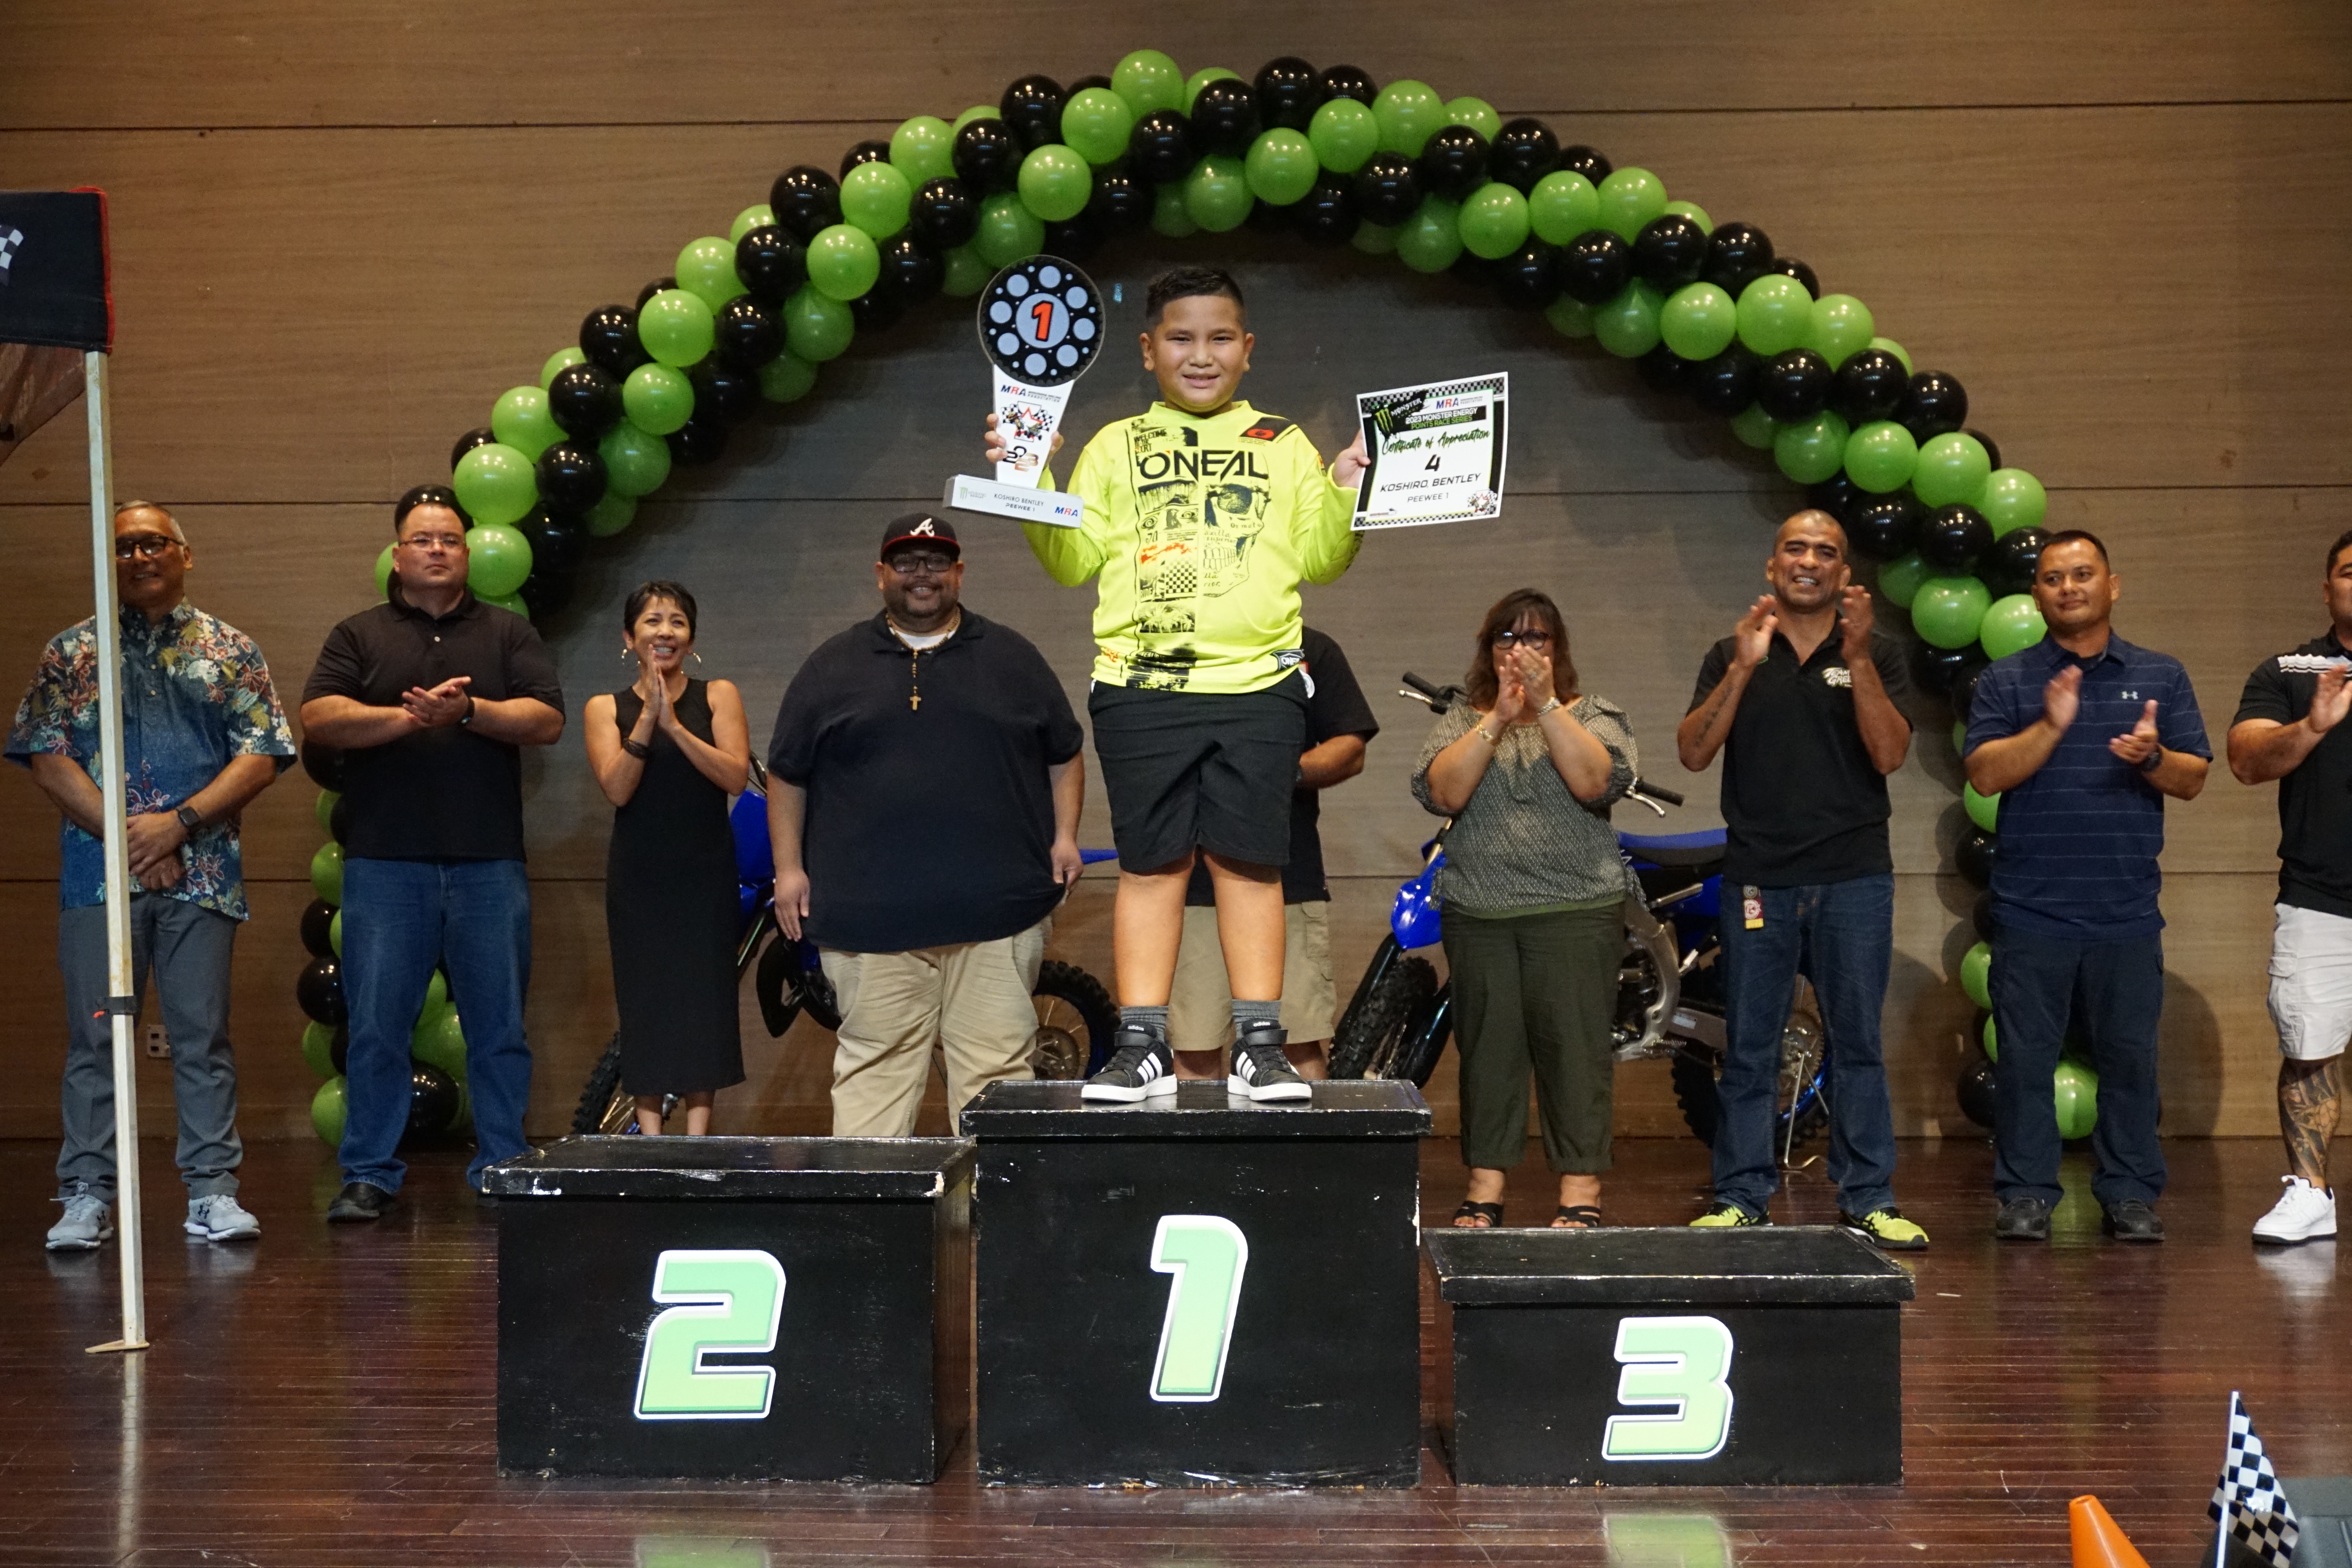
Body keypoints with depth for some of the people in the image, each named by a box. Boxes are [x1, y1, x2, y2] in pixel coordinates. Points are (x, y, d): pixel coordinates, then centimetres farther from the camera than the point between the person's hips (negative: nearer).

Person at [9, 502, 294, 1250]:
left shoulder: (231, 651, 11)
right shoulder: (71, 652, 11)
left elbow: (262, 756, 3)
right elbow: (44, 755, 2)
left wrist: (180, 822, -10)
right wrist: (124, 832, -9)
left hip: (202, 873, 0)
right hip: (98, 871, 0)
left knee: (203, 1034, 2)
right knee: (96, 1035, 0)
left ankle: (213, 1190, 6)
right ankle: (87, 1196, 4)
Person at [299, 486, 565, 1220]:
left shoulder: (509, 634, 14)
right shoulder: (359, 636, 12)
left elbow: (547, 719, 2)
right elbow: (319, 718, -3)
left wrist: (468, 711, -13)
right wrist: (412, 717, -14)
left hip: (489, 864, 1)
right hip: (385, 864, -1)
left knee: (499, 1027, 3)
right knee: (375, 1026, -1)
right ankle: (369, 1177, 8)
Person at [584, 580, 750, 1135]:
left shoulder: (718, 696, 5)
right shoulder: (606, 708, 6)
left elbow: (736, 776, -8)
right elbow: (616, 788, -8)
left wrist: (675, 726, -17)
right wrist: (647, 720, -17)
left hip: (706, 875, 0)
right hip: (638, 876, 0)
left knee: (704, 996, -2)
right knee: (644, 998, 0)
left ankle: (697, 1135, 2)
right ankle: (650, 1136, 4)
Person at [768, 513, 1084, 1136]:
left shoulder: (1012, 658, 13)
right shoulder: (832, 667, 12)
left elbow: (1065, 754, 17)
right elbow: (786, 774, 14)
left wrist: (1065, 837, 5)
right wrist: (789, 868, 6)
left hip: (996, 912, 0)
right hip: (869, 916, 0)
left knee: (995, 1064, -1)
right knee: (874, 1064, 1)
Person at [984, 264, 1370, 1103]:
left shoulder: (1284, 447, 14)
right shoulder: (1115, 448, 13)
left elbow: (1318, 560, 12)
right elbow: (1074, 560, 8)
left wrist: (1346, 494, -4)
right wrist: (1032, 485, -4)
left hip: (1257, 686, 0)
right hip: (1141, 688, 0)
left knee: (1249, 861, 1)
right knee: (1151, 863, 1)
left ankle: (1259, 1046, 6)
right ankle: (1141, 1046, 5)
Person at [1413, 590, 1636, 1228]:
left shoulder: (1594, 715, 10)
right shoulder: (1461, 720, 13)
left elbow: (1597, 783, -11)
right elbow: (1443, 792, -6)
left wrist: (1546, 705, -16)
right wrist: (1499, 718, -13)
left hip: (1575, 914, -2)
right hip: (1479, 916, 2)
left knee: (1575, 1047, -5)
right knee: (1488, 1048, 4)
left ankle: (1580, 1198, 1)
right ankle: (1484, 1192, 11)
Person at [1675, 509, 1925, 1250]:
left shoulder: (1875, 653, 8)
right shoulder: (1733, 655, 10)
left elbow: (1890, 754, -5)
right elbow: (1693, 753, -2)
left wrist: (1857, 660, -15)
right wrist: (1743, 668, -13)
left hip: (1854, 878, 0)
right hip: (1758, 877, 1)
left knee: (1858, 1043, 3)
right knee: (1749, 1048, 3)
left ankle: (1868, 1198, 9)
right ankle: (1741, 1197, 9)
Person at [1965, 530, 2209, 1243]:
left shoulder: (2162, 677, 12)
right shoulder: (2006, 681, 7)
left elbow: (2194, 779, 7)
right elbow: (1985, 775, -5)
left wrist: (2153, 757, -14)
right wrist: (2050, 727, -18)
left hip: (2127, 912, 1)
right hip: (2032, 910, -1)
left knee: (2130, 1056, 4)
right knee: (2025, 1056, 1)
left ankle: (2130, 1196, 14)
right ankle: (2025, 1194, 9)